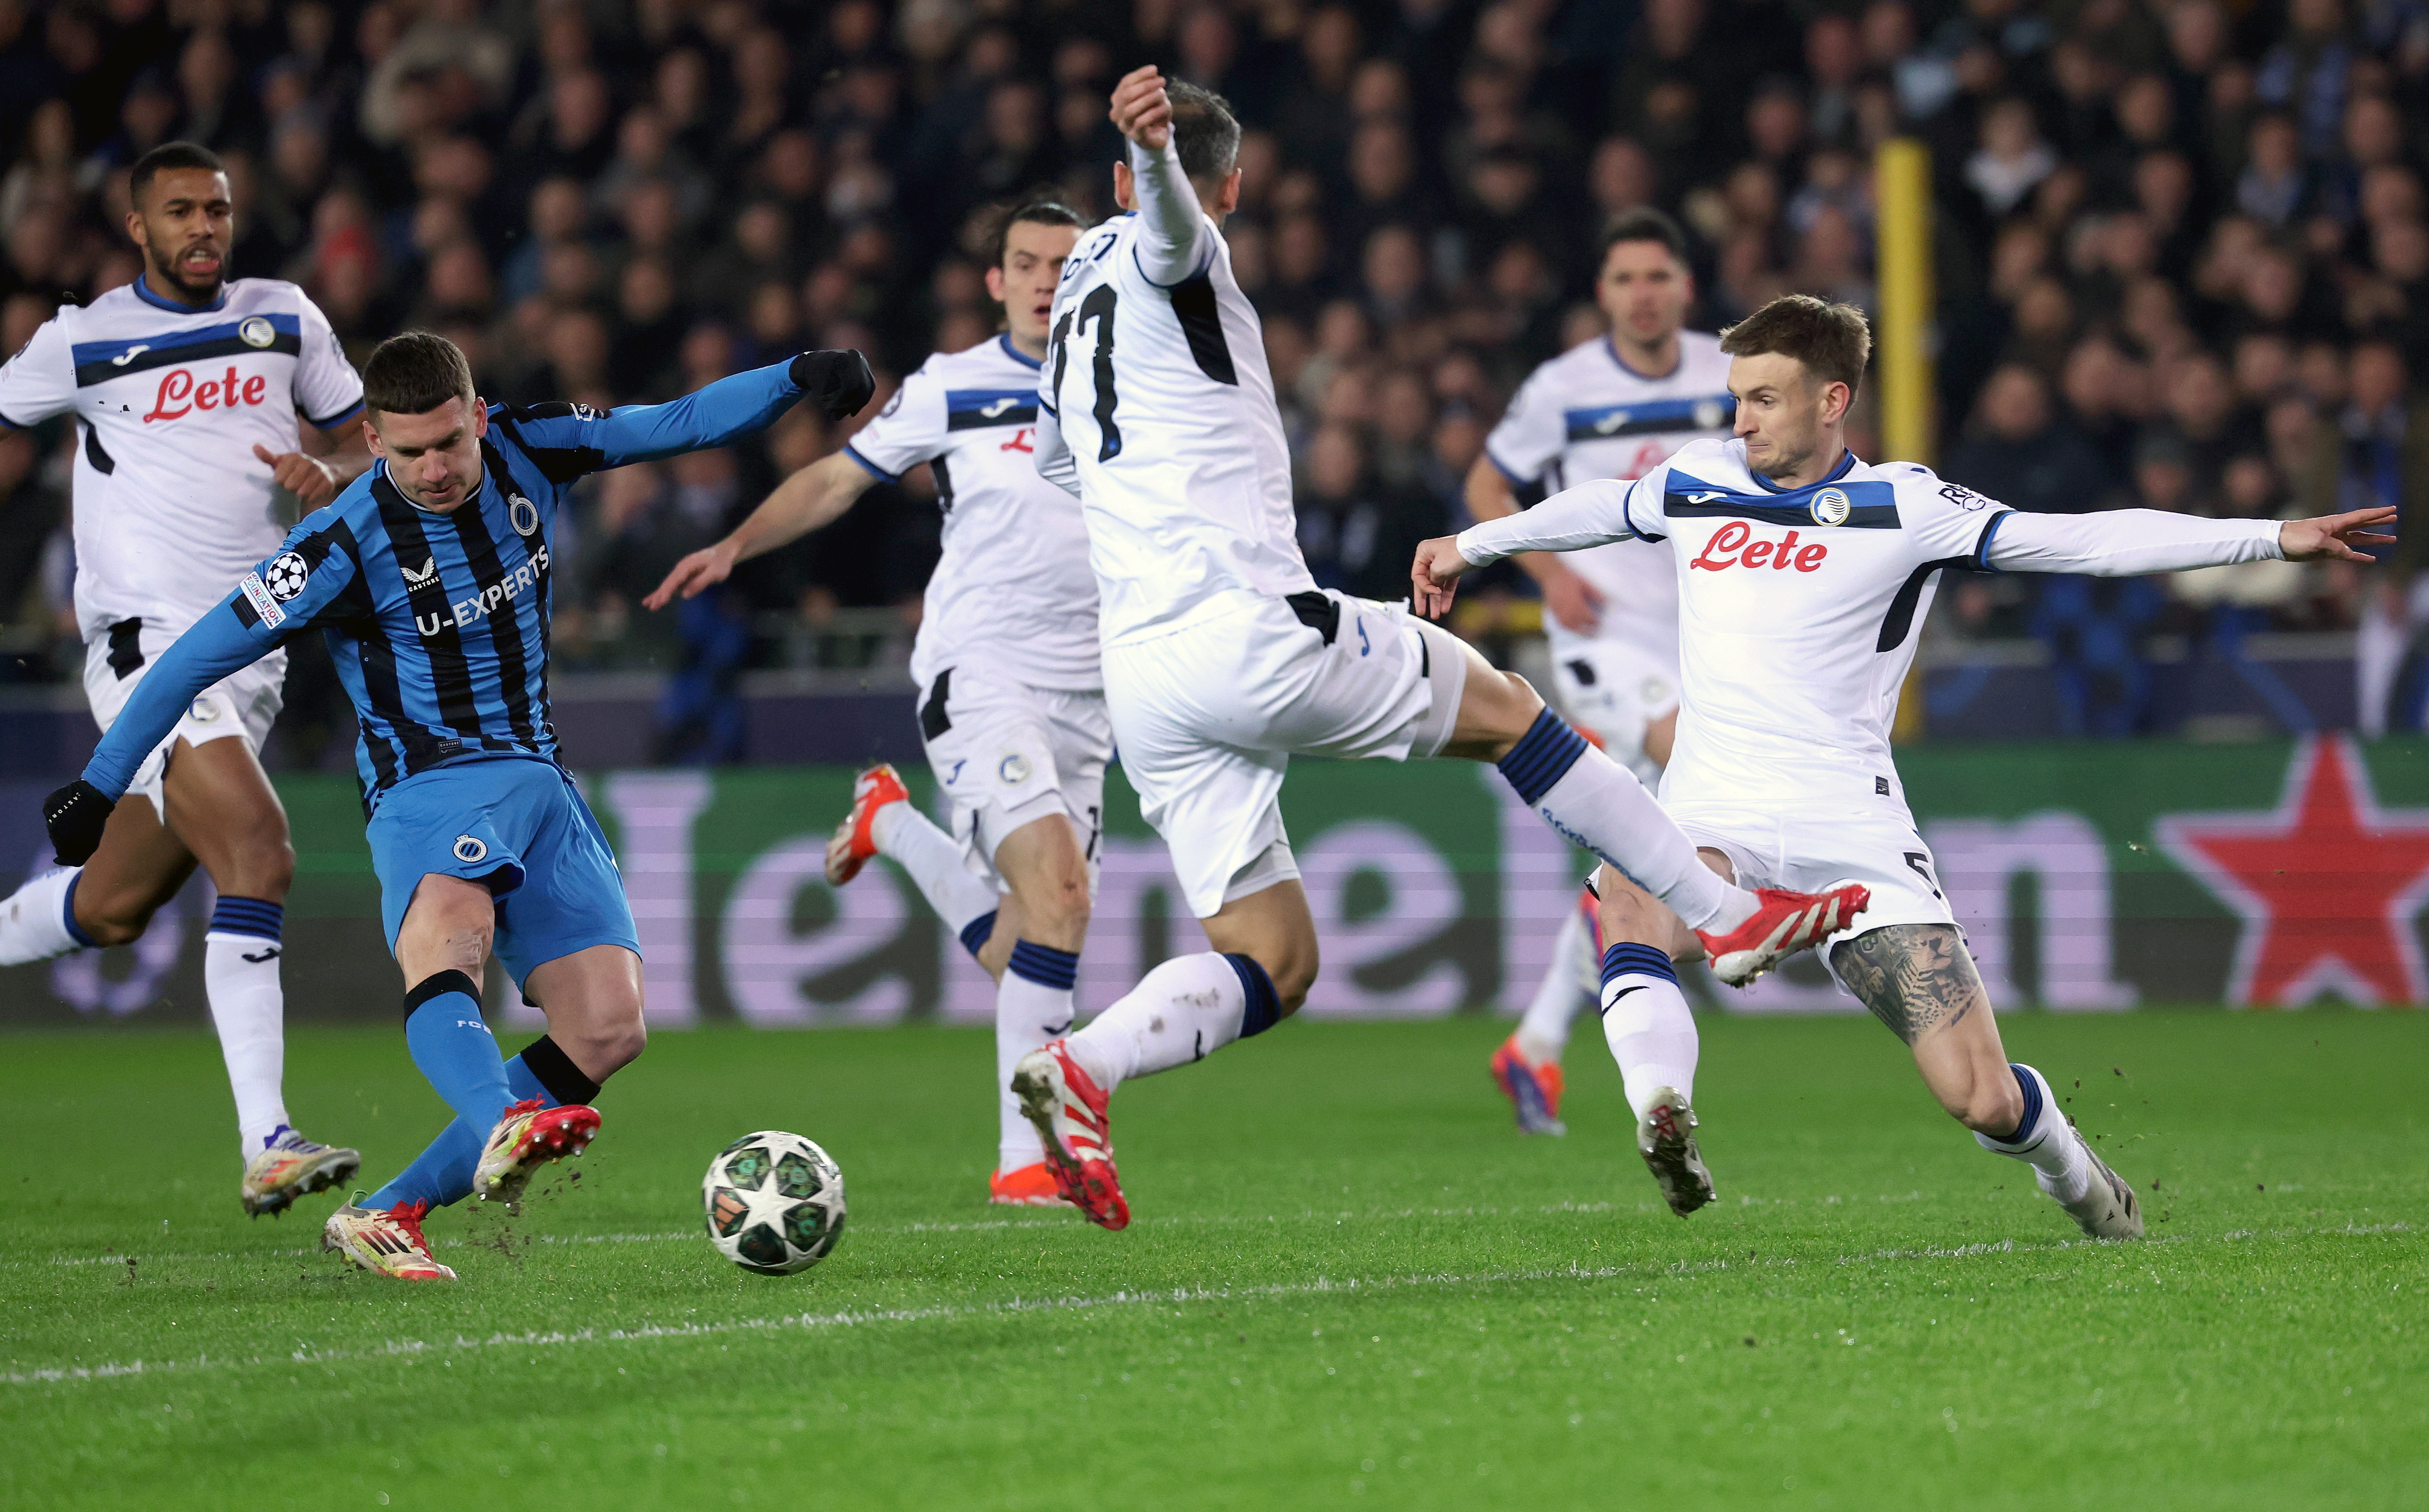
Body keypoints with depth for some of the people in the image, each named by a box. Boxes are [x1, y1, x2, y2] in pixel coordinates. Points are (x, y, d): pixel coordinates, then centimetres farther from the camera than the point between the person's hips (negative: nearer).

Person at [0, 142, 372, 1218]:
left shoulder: (284, 320, 12)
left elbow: (364, 449, 19)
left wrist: (328, 475, -3)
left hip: (252, 655, 5)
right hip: (146, 642, -5)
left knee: (113, 908, 10)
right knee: (259, 857, -24)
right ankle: (265, 1148, -27)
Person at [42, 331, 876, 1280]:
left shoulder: (529, 451, -1)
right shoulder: (348, 544, -14)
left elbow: (678, 425, 10)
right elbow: (199, 657, -8)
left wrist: (799, 378, -2)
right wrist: (98, 790, -5)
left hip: (539, 780, 6)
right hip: (428, 784, -6)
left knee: (609, 1027, -11)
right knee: (448, 935, -40)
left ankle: (386, 1217, -10)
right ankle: (504, 1132, -68)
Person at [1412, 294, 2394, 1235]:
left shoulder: (1902, 508, 0)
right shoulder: (1696, 485, 12)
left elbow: (2080, 543, -4)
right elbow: (1594, 509, 33)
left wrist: (2275, 539, -12)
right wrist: (1469, 546, 49)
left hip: (1852, 833, -2)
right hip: (1712, 823, 2)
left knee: (1981, 1100, -6)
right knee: (1631, 898, -37)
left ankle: (2074, 1178, 26)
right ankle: (1664, 1124, -47)